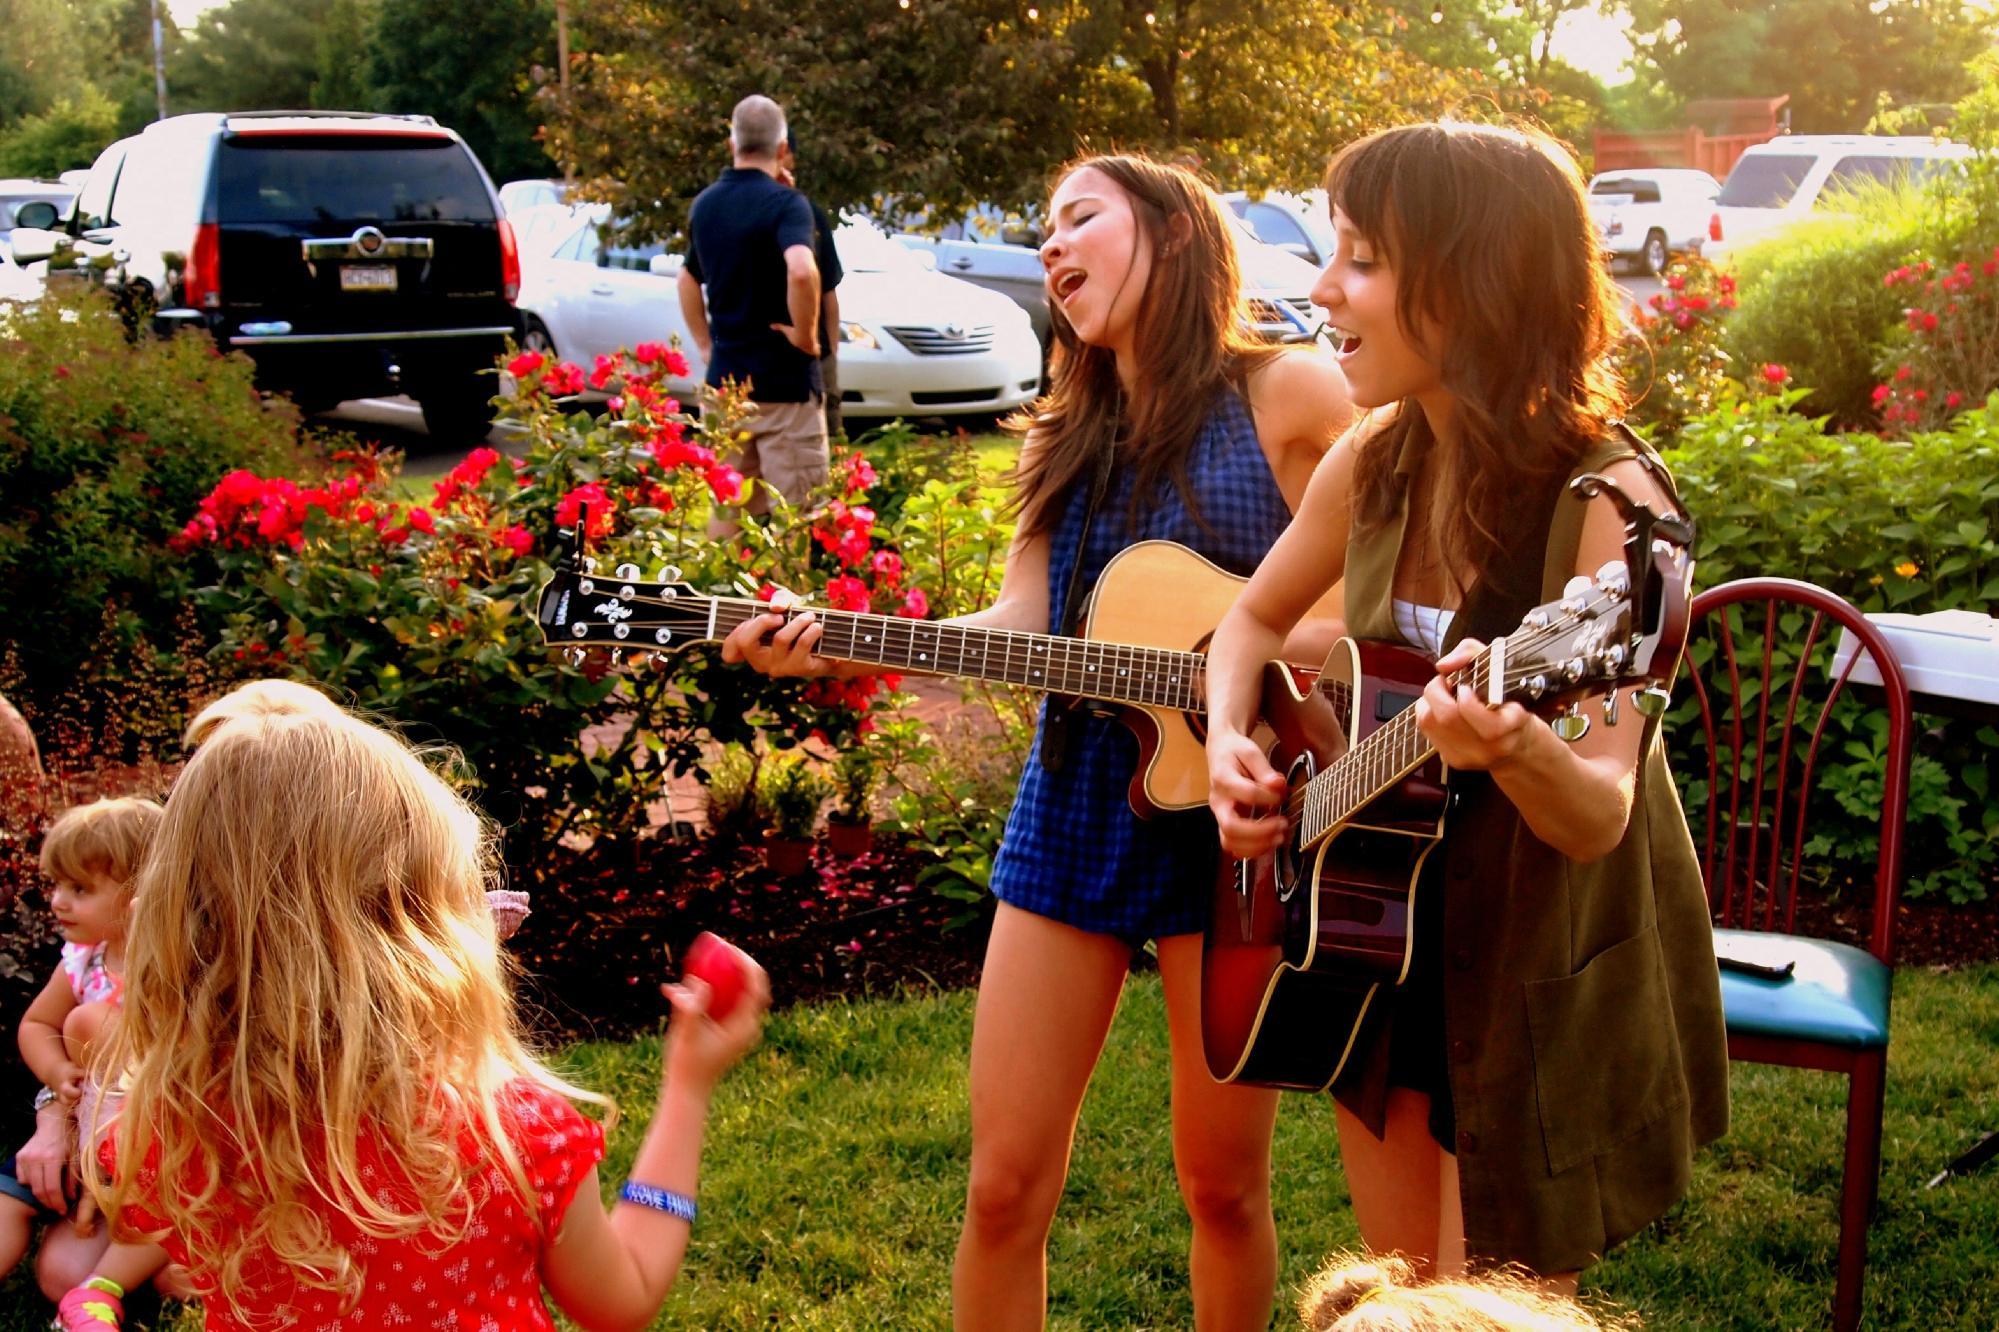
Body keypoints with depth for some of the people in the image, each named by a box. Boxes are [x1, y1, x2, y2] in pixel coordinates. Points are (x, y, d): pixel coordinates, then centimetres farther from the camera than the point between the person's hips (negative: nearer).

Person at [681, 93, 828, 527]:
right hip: (783, 381, -7)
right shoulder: (785, 203, -13)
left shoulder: (704, 204, 10)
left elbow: (689, 280, 23)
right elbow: (801, 270, -31)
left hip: (725, 377, 7)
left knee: (729, 508, 13)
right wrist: (805, 334, -18)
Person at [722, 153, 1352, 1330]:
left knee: (1224, 1181, 9)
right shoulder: (1069, 438, 11)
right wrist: (840, 648, -10)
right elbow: (1023, 622, 1)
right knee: (1007, 1184, 5)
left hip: (1231, 824, -4)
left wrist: (1337, 628, -19)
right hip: (1074, 811, 4)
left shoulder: (1286, 396, -4)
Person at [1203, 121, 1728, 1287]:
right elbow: (1256, 621, 12)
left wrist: (1515, 746, -50)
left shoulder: (1607, 500, -24)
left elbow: (1599, 817, -29)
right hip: (1387, 931, 6)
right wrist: (1229, 744, -8)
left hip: (1548, 977, -5)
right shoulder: (1381, 456, -6)